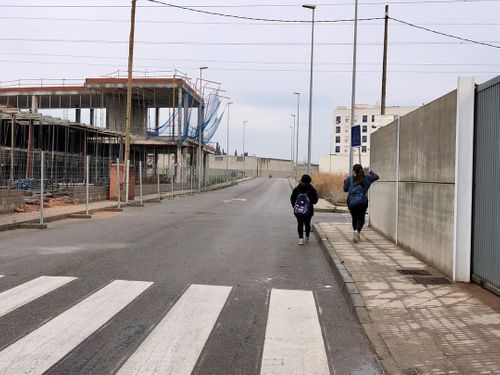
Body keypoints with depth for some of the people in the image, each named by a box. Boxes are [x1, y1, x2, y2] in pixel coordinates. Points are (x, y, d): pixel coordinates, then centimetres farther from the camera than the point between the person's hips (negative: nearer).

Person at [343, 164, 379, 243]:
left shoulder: (350, 179, -2)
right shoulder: (366, 178, 3)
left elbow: (345, 189, 4)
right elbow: (376, 177, 15)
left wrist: (345, 180, 17)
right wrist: (371, 172, 31)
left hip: (351, 202, 0)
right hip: (362, 201, 0)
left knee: (354, 218, 15)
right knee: (360, 219, 1)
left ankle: (356, 232, 20)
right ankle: (357, 231, -25)